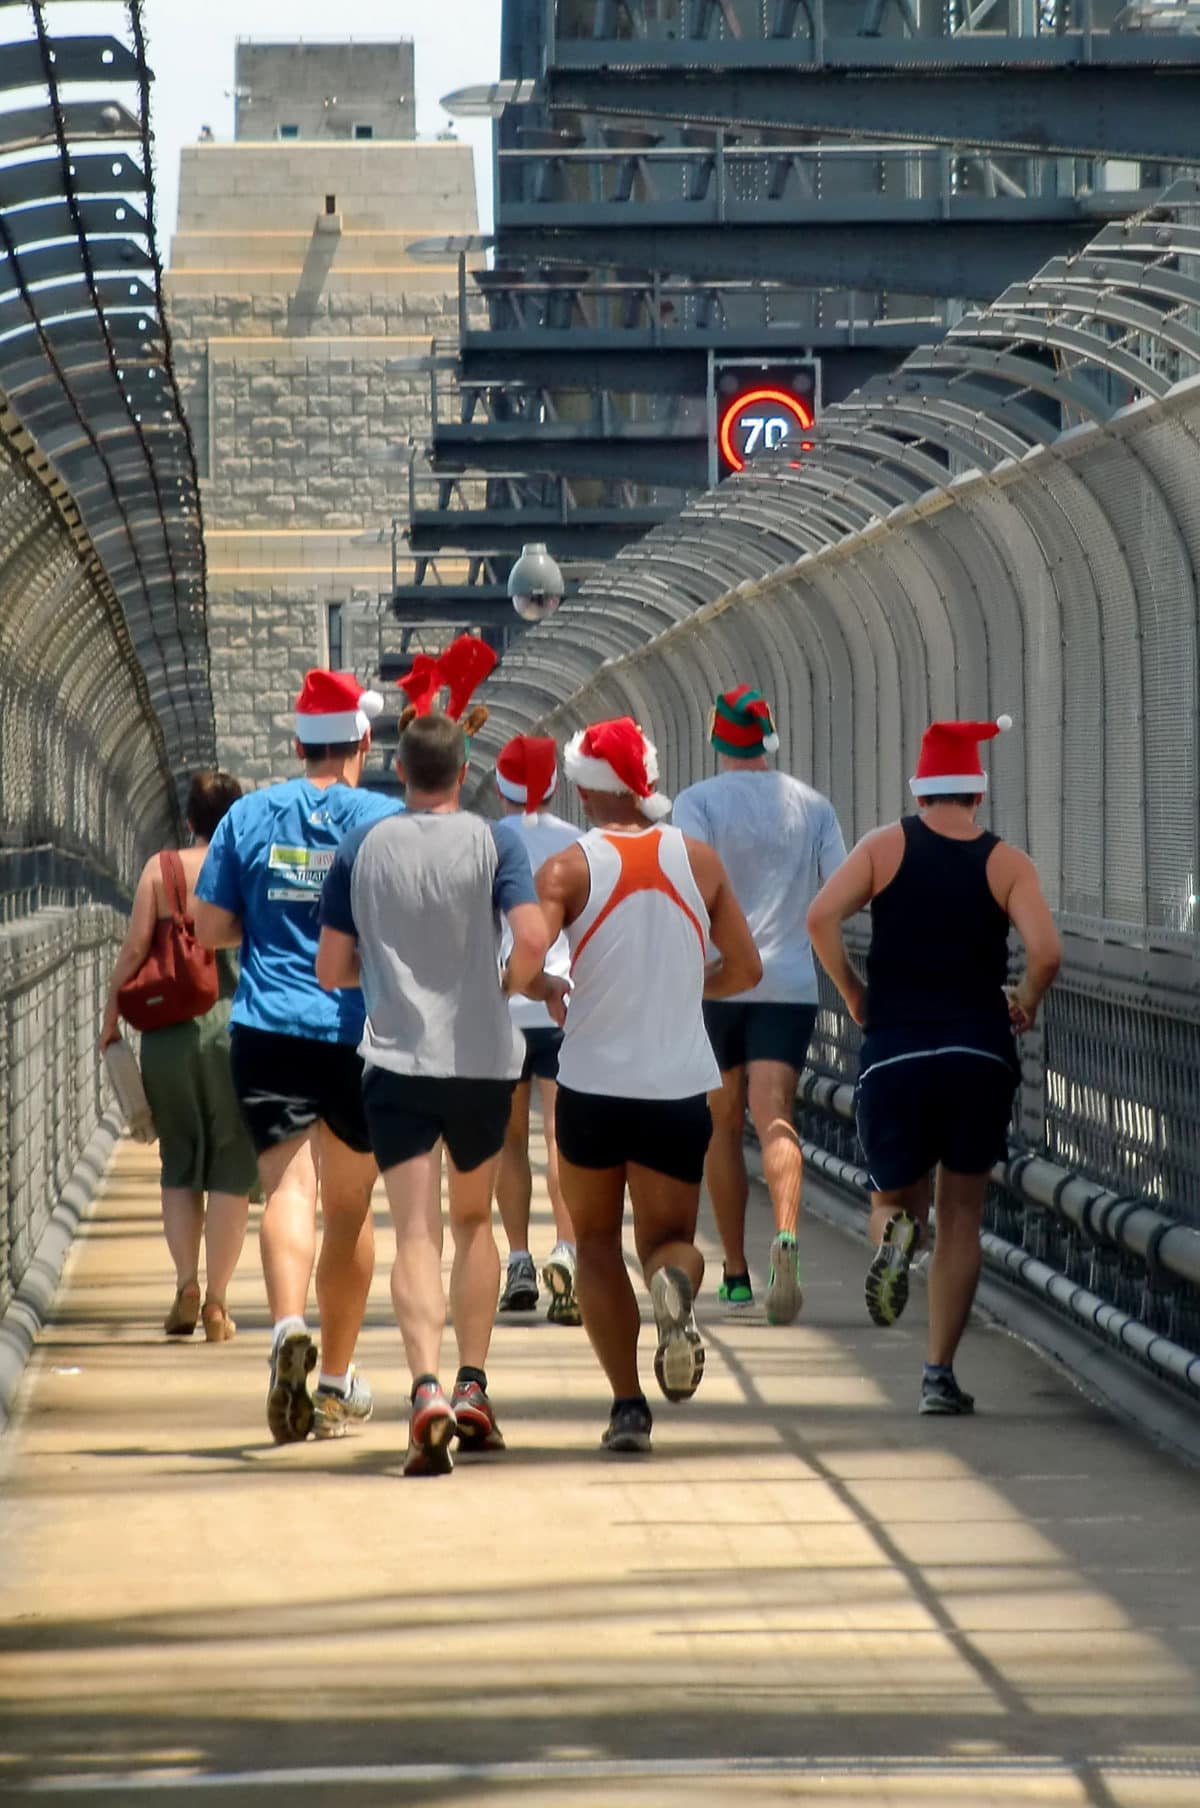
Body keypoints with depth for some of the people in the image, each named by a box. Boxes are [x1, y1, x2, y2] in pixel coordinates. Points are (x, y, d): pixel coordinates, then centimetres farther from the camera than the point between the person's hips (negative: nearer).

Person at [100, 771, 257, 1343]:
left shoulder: (160, 869, 2)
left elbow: (135, 947, -4)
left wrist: (110, 1018, 4)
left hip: (169, 1032, 1)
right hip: (236, 1023, -1)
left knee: (178, 1165, 14)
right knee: (230, 1170, 6)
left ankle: (186, 1284, -1)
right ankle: (216, 1301, 3)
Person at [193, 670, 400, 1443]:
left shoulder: (251, 816, 3)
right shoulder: (387, 820, -2)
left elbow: (211, 930, 4)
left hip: (269, 1030, 0)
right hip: (359, 1029, 0)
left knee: (289, 1185, -8)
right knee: (350, 1202, 13)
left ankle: (289, 1325, -37)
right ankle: (337, 1381, 22)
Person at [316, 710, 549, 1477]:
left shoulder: (363, 848, 1)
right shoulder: (493, 842, -4)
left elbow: (332, 968, 5)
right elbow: (533, 938, -17)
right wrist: (509, 982, 4)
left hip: (396, 1061, 0)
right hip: (482, 1056, 0)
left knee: (417, 1234, -6)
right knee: (473, 1220, 20)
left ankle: (428, 1390, -26)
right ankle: (473, 1388, 16)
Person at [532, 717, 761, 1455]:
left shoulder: (569, 867, -6)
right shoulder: (699, 860, 3)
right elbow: (745, 969, 6)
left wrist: (550, 993, 5)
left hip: (594, 1083, -1)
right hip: (681, 1084, 2)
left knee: (596, 1239, 16)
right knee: (669, 1235, 13)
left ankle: (628, 1402, 3)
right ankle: (676, 1281, -26)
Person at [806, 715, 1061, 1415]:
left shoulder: (886, 846, 3)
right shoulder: (1006, 862, 1)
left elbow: (821, 917, -10)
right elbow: (1047, 951, -13)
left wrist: (853, 996, 3)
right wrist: (1026, 1004, 7)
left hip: (894, 1052, 0)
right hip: (980, 1055, 0)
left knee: (895, 1198, 17)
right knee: (962, 1218, 11)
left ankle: (895, 1232, -21)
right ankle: (940, 1373, 3)